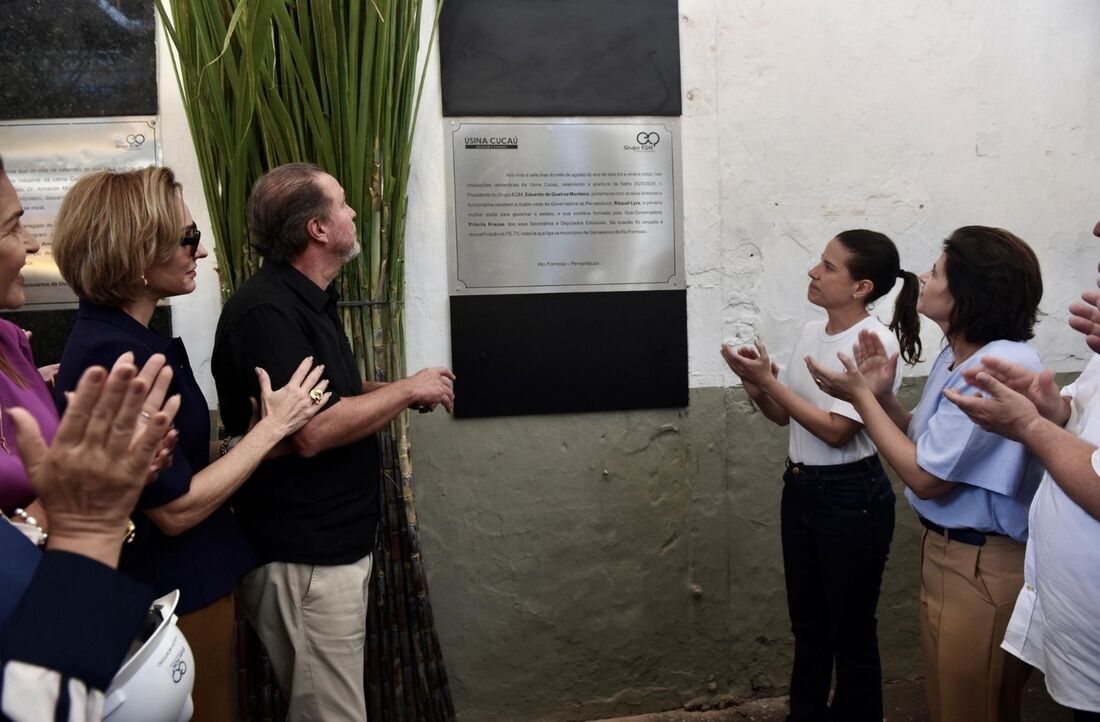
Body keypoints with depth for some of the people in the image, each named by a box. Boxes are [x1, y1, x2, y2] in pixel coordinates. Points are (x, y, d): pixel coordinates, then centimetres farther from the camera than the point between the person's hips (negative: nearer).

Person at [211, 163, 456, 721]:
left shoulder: (309, 299, 13)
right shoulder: (267, 311, -20)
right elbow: (309, 432, -27)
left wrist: (402, 392, 6)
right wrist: (407, 390, -16)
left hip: (335, 543, 10)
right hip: (305, 558, -10)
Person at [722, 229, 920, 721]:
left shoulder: (876, 343, -17)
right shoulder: (812, 332, 4)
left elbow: (836, 430, -21)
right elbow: (783, 416, 10)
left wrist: (768, 379, -21)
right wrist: (754, 384, -9)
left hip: (851, 497, -7)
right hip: (799, 488, 7)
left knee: (850, 633, 10)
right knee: (807, 625, 21)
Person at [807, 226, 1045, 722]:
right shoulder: (956, 355, 5)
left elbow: (925, 476, -24)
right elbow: (925, 443, 11)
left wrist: (860, 397, -17)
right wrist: (882, 395, -4)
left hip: (982, 565, -9)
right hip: (946, 550, 9)